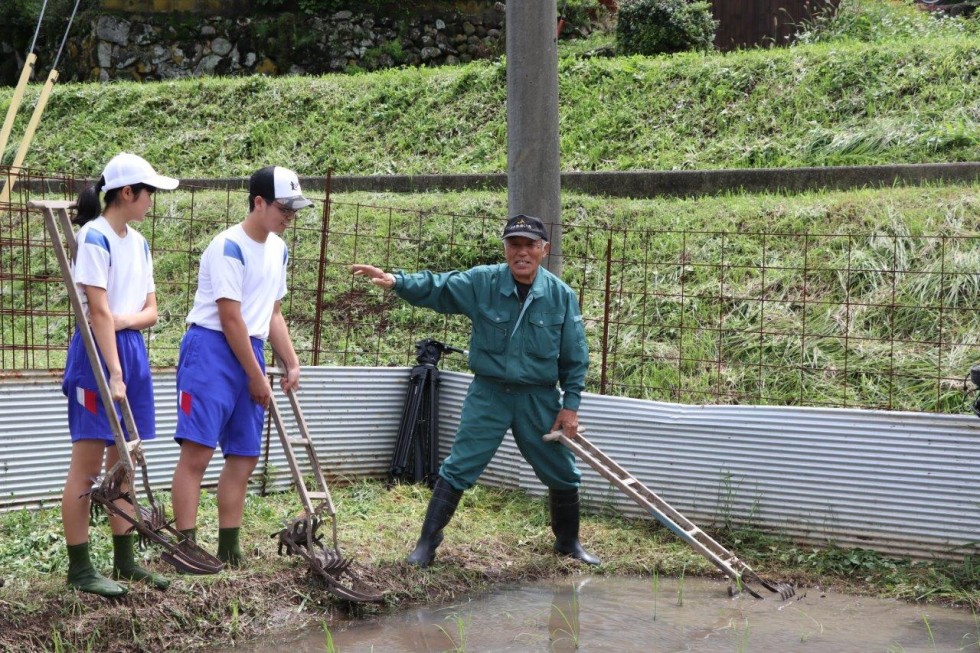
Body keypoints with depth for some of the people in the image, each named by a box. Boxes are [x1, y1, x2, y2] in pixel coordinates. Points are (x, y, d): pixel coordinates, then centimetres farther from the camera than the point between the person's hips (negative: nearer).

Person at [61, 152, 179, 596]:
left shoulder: (138, 243, 13)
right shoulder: (95, 238, -11)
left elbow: (150, 311, 12)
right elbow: (100, 312, -17)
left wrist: (126, 319, -10)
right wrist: (114, 374, -21)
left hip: (133, 349, 8)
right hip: (97, 353, -8)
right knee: (87, 463, -4)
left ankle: (124, 560, 17)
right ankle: (79, 568, 1)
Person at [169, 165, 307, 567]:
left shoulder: (278, 249, 13)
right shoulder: (229, 247, -13)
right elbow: (230, 319, -15)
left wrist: (291, 363, 12)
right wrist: (257, 378, -11)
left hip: (250, 352, 9)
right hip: (212, 350, -8)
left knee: (244, 457, 8)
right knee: (197, 451, -12)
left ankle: (229, 550, 16)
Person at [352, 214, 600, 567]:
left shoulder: (562, 296, -6)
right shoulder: (482, 282, -9)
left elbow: (574, 359, 0)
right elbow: (437, 286, -17)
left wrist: (570, 406, -2)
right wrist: (396, 281, -35)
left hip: (539, 399, 2)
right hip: (488, 393, -1)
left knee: (563, 474, 12)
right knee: (457, 469, -4)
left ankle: (568, 541, 35)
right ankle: (427, 542, 7)